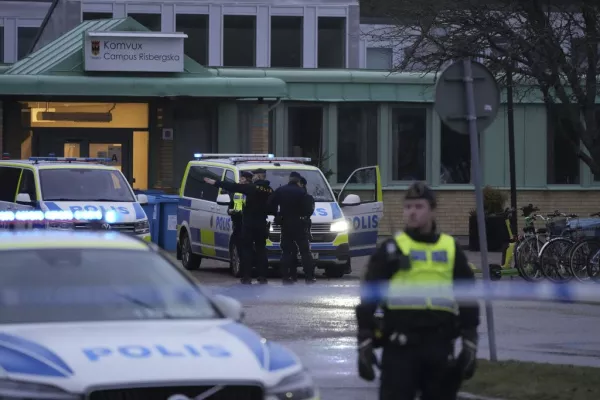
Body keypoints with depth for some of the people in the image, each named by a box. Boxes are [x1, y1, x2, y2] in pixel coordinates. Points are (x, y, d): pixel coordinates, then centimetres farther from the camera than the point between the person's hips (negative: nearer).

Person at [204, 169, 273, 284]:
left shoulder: (252, 187, -10)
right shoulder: (270, 190, 4)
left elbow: (232, 187, -9)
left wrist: (215, 183, -5)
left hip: (249, 223, -4)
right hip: (262, 224, 4)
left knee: (247, 249, 0)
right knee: (261, 249, 10)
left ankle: (246, 277, -5)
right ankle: (263, 277, 6)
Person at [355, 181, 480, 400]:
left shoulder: (451, 249, 12)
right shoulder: (391, 249, 3)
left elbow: (468, 299, 15)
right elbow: (368, 298, 2)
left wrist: (470, 345, 8)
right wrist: (364, 345, -4)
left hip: (440, 347, 3)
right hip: (399, 348, -3)